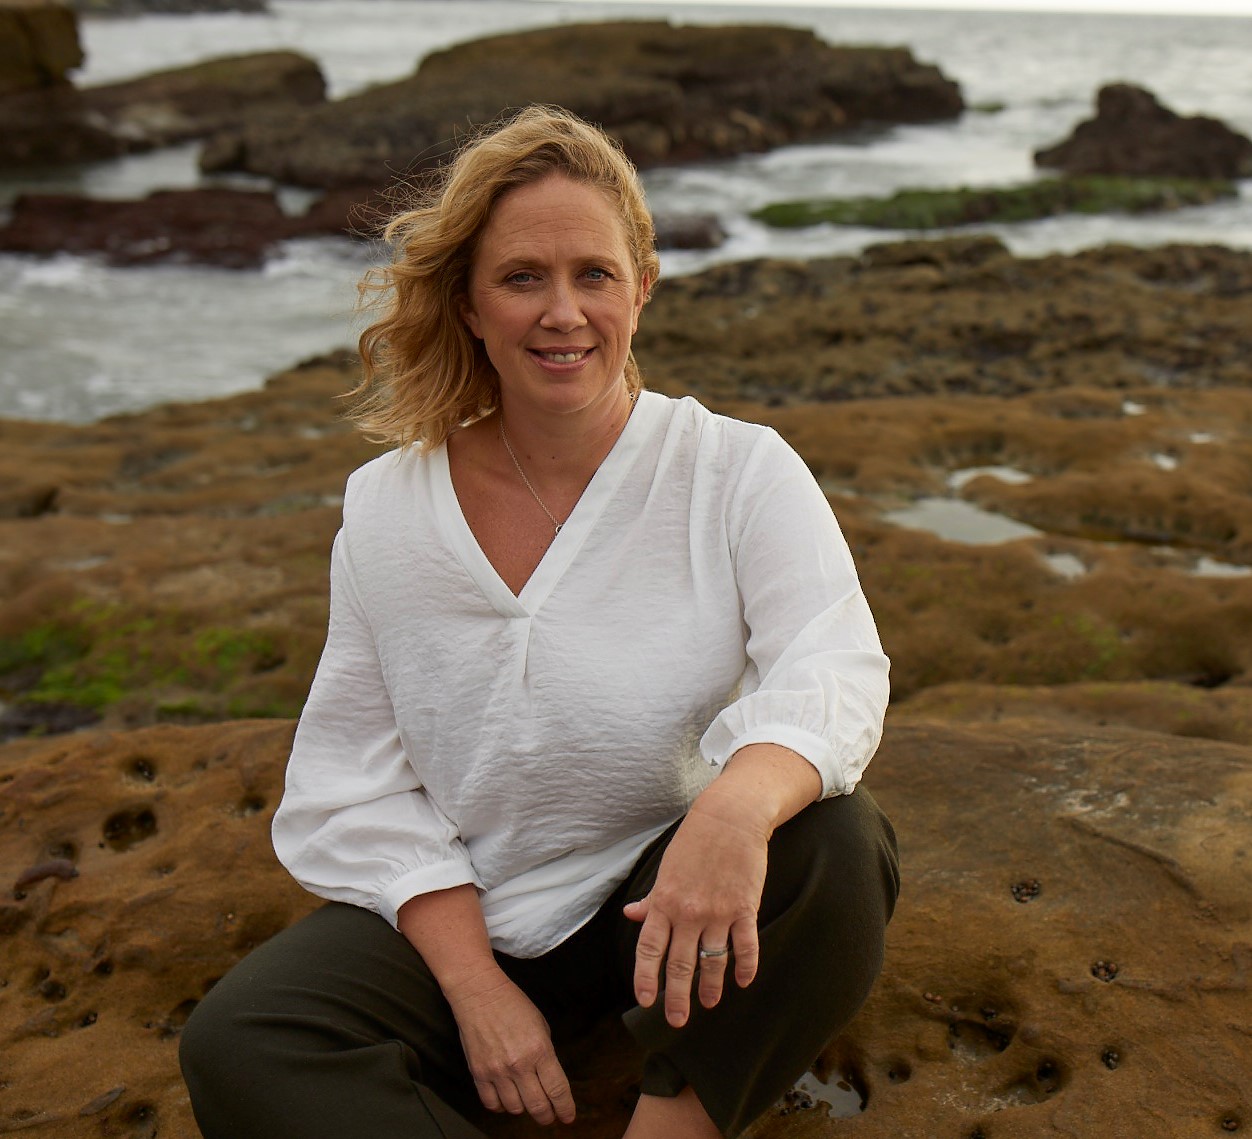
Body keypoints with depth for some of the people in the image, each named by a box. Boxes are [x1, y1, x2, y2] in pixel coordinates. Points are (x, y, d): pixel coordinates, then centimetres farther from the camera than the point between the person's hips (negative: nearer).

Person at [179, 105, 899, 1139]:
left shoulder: (738, 472, -8)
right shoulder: (385, 509, -2)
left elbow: (833, 667, -23)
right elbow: (357, 782, -2)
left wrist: (740, 802, -47)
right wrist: (474, 986, -14)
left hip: (668, 897, -1)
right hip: (456, 910, 2)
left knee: (834, 846, -31)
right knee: (237, 1045, -23)